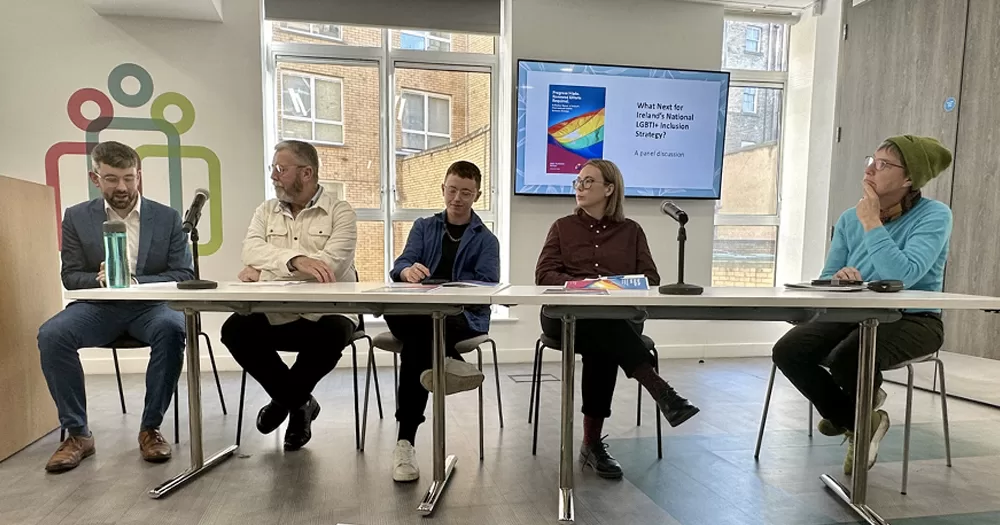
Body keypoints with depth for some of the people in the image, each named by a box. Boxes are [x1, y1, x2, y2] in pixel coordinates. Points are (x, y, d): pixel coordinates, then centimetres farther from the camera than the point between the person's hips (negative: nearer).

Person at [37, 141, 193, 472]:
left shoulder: (168, 218, 2)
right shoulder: (77, 217, 6)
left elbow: (185, 275, -3)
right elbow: (70, 276, 6)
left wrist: (135, 281, -19)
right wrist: (99, 279, -18)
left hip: (149, 306, -2)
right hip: (99, 306, 2)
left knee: (171, 328, -35)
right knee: (51, 334, -27)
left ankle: (150, 428, -18)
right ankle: (77, 433, -10)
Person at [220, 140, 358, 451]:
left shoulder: (340, 213, -2)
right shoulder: (266, 211, 12)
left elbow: (330, 264, -17)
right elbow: (251, 250, -8)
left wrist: (266, 272, -14)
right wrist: (295, 260, -29)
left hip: (326, 312, -4)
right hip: (276, 314, 4)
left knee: (331, 335, -34)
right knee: (234, 330, -22)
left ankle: (285, 399, 0)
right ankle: (297, 402, 2)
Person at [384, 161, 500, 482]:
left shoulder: (486, 240, 14)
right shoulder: (424, 227, 21)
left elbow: (487, 286, -4)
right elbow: (400, 266, 2)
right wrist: (408, 270, -26)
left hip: (463, 317, -2)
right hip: (419, 313, 2)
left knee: (416, 340, -35)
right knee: (392, 310, -35)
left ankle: (405, 442, -33)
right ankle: (448, 363, -42)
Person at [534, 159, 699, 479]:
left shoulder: (631, 231, 18)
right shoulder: (563, 227, 17)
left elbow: (651, 278, 9)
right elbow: (544, 275, 5)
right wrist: (580, 284, -14)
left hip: (621, 315, 1)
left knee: (602, 348, -35)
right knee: (602, 322, -37)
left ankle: (592, 443, -27)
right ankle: (660, 390, -42)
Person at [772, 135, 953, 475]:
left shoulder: (934, 215, -10)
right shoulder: (849, 219, 5)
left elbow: (903, 276, -27)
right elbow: (826, 281, 6)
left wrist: (871, 222, -20)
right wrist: (838, 278, -19)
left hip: (913, 320, -5)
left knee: (846, 358, -34)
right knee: (788, 351, -18)